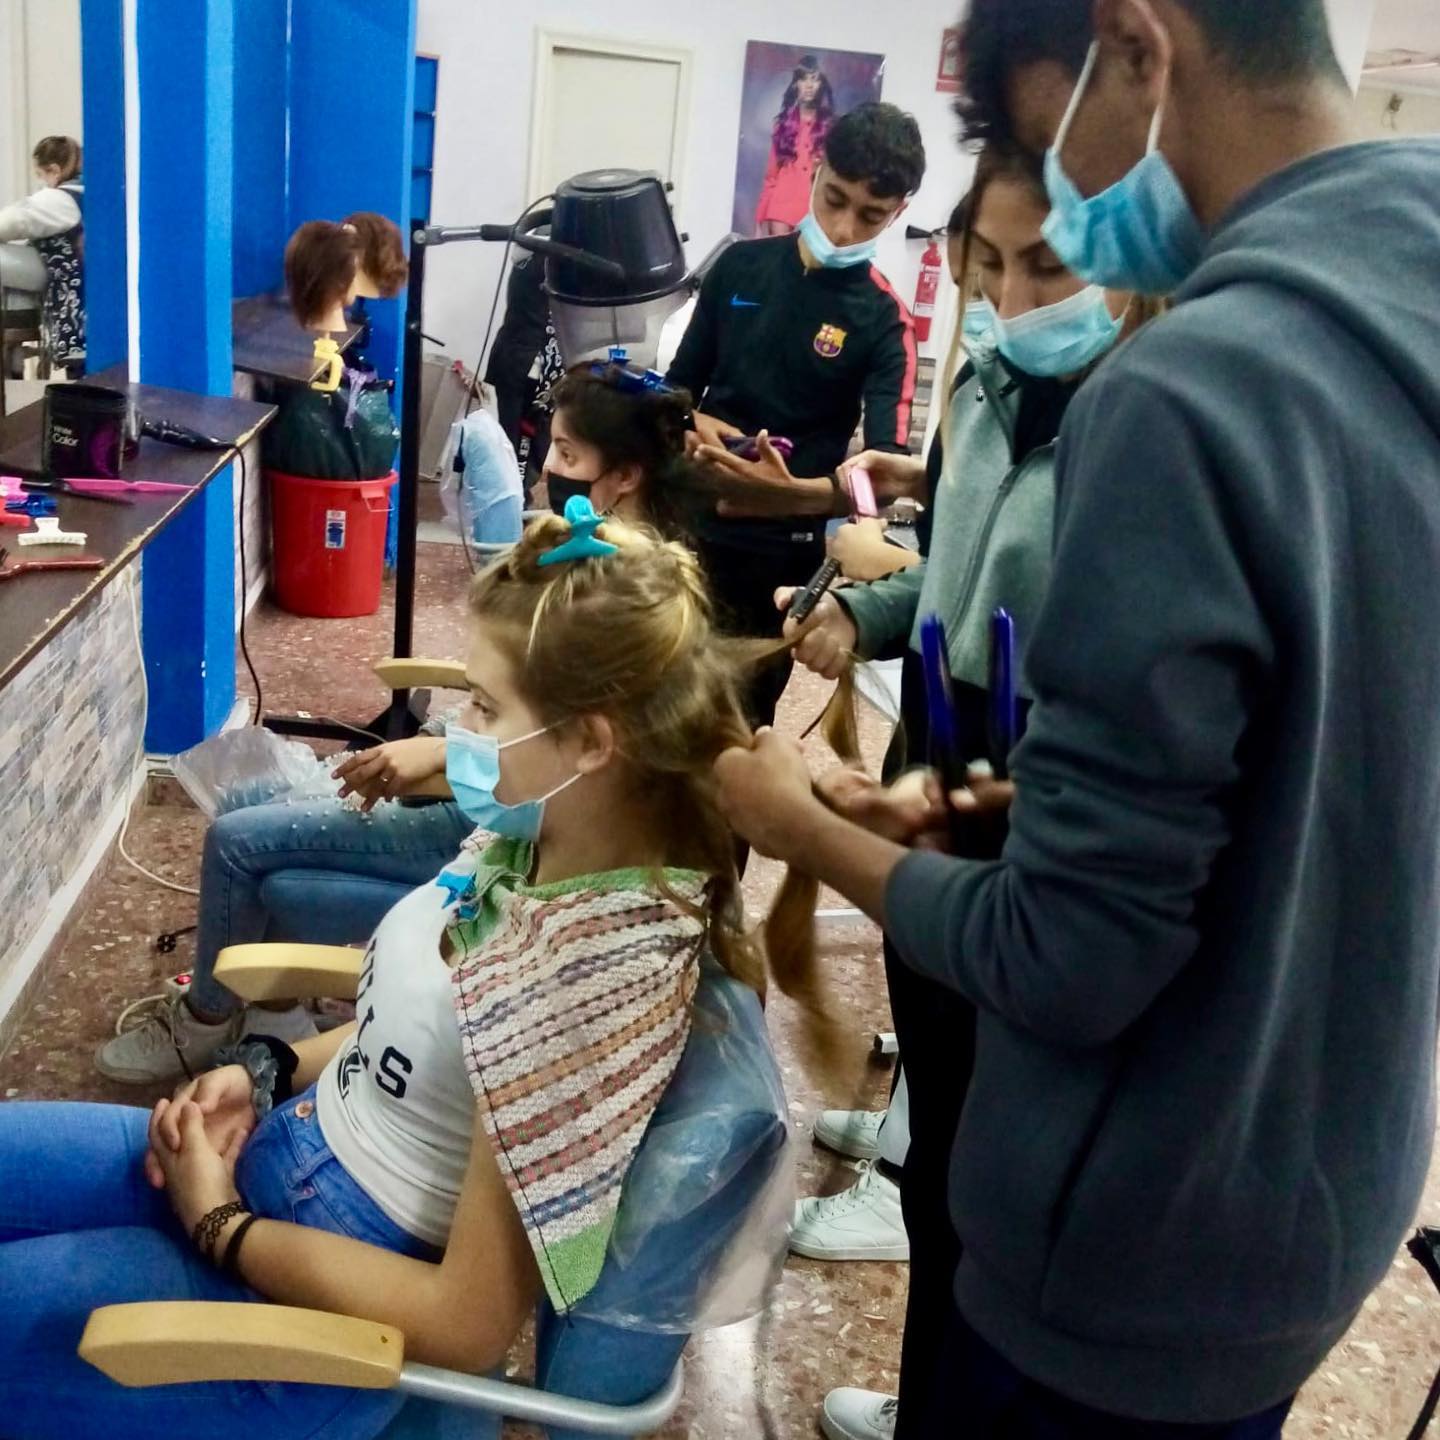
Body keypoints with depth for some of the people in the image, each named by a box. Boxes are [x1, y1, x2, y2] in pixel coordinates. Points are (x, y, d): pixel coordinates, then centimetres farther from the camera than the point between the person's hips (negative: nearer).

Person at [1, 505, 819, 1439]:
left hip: (342, 1306, -7)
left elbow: (469, 1324, -24)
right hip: (294, 1137, 7)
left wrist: (220, 1225, -15)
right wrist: (271, 1072, -2)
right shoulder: (536, 835, -7)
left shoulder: (612, 969, -31)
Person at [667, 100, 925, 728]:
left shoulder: (883, 322, -11)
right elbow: (680, 385, 10)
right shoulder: (741, 265, 2)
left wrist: (795, 494, -40)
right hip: (693, 518, 4)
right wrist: (692, 426, -14)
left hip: (784, 550, -3)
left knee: (743, 711, 8)